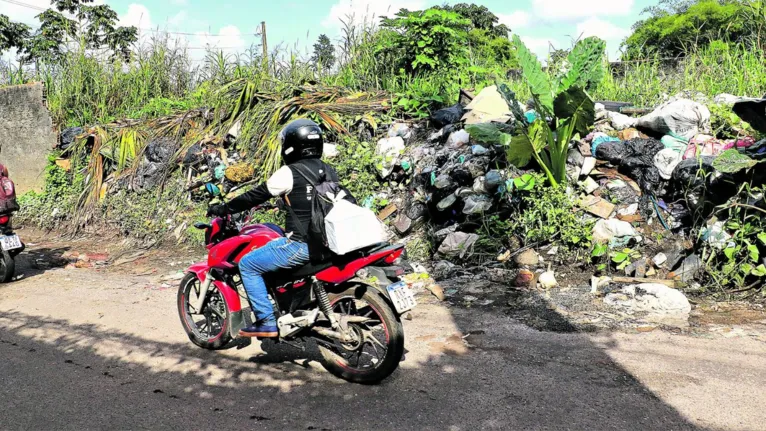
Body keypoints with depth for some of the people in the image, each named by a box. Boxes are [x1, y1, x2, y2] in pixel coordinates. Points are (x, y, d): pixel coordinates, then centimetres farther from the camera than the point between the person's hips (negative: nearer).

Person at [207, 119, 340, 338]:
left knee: (247, 265, 5)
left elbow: (256, 196, -6)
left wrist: (223, 209, 8)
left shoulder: (289, 172, -12)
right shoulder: (329, 171, 9)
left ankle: (267, 322, 2)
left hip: (301, 244, -8)